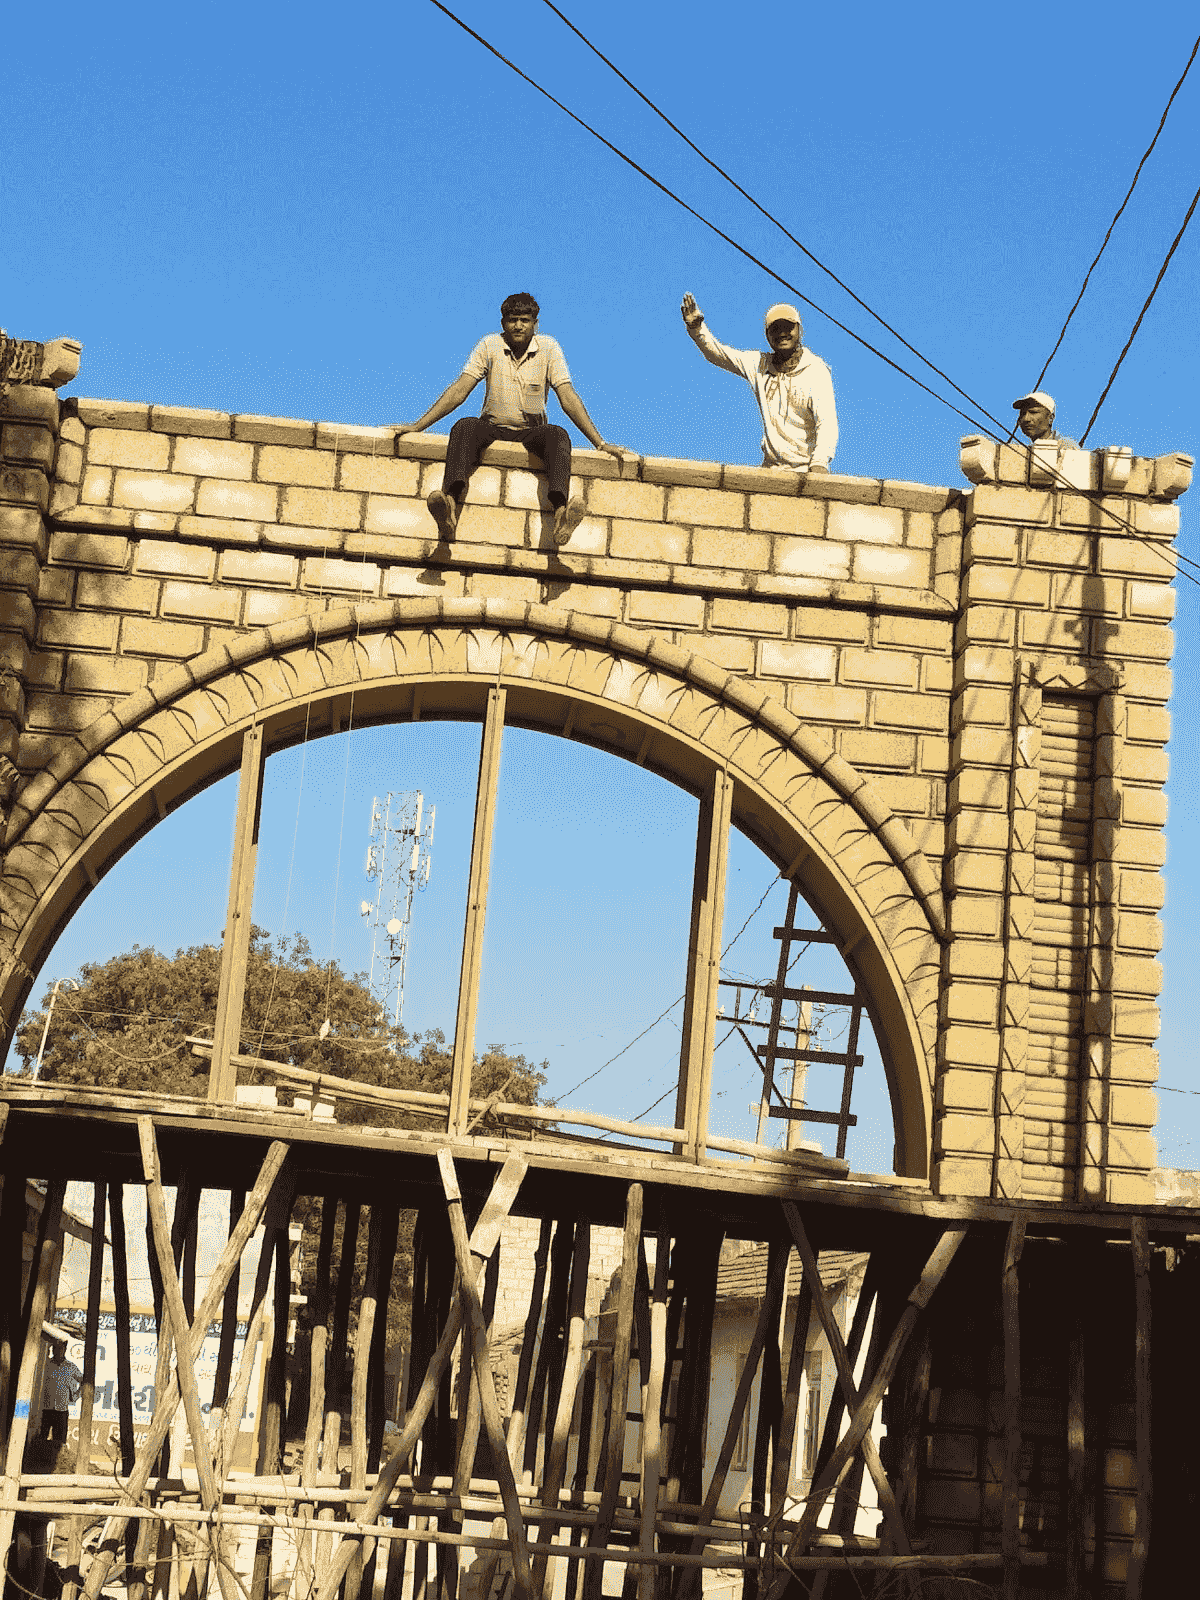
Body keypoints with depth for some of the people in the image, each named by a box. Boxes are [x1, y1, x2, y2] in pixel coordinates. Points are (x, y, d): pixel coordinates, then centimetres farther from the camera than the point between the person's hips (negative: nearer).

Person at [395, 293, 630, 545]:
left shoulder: (549, 348, -2)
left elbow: (568, 399, -5)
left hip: (531, 432, 0)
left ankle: (560, 511, -58)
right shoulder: (490, 346, -1)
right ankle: (451, 501, -57)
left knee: (558, 435, -33)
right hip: (493, 429, 0)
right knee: (465, 426, -32)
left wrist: (600, 444, -12)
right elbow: (458, 391, -4)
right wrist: (418, 426, -12)